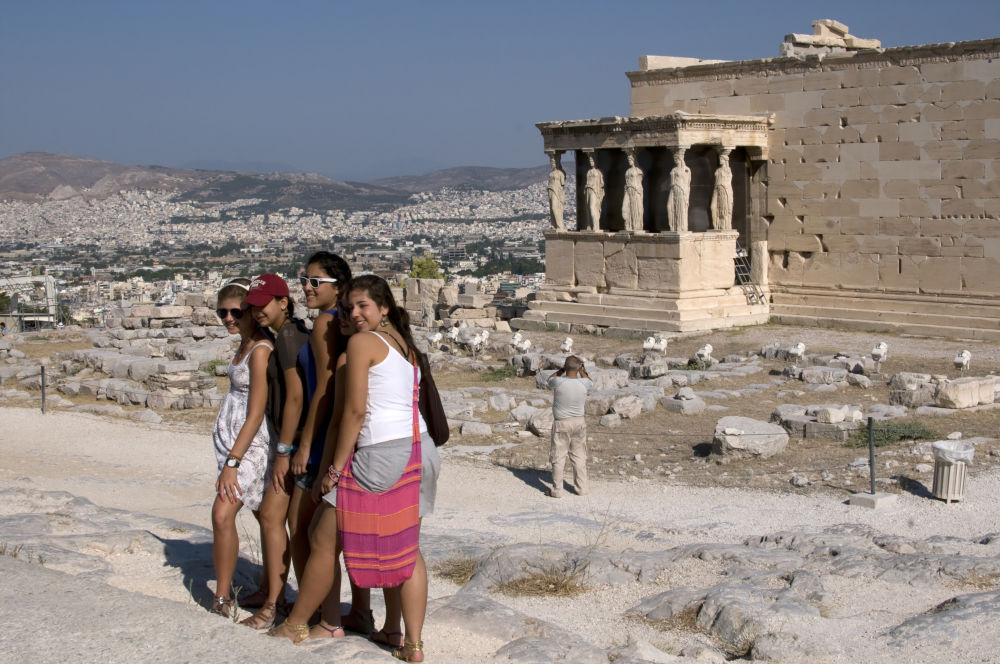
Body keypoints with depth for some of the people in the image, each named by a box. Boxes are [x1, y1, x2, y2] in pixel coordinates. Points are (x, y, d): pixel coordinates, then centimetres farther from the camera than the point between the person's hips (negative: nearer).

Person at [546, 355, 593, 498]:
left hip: (561, 424, -3)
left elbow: (550, 379, 6)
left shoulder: (559, 382, -19)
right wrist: (581, 369, 20)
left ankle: (557, 490, 10)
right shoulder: (583, 384, -11)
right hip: (579, 422, 3)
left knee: (558, 458, 5)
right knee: (579, 457, 14)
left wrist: (563, 369, 10)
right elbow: (590, 382, 15)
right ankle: (581, 488, 21)